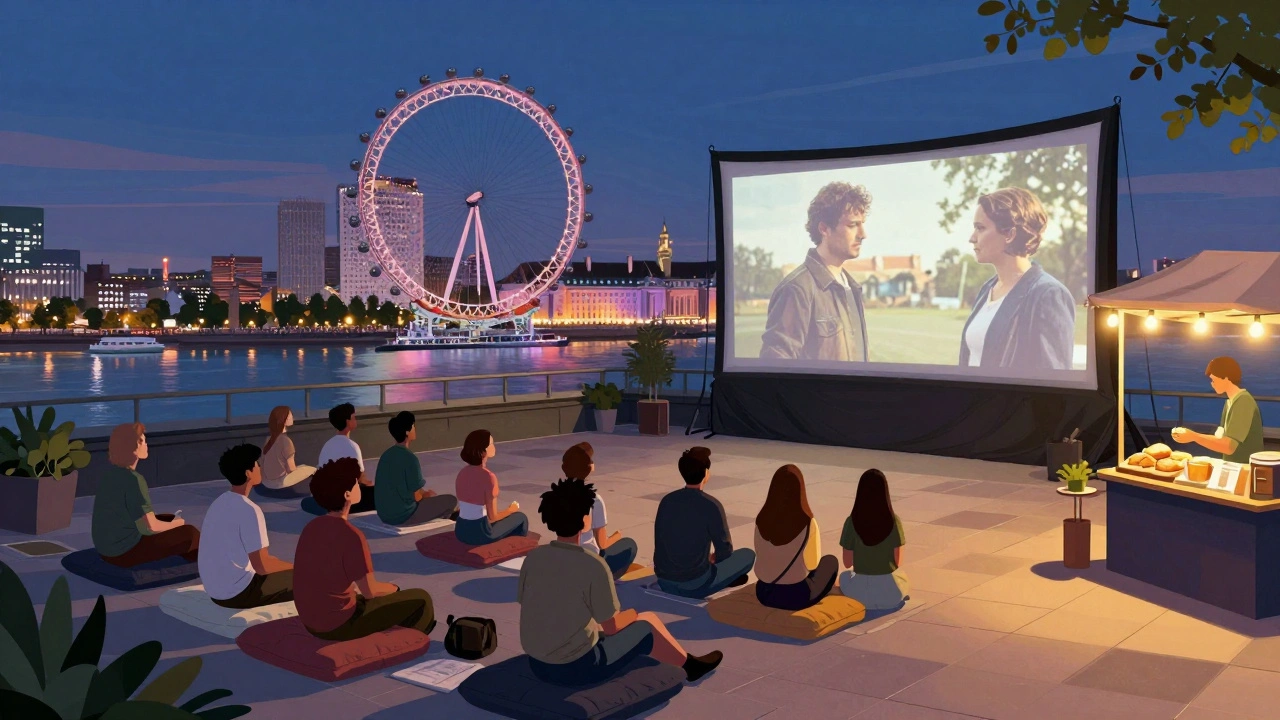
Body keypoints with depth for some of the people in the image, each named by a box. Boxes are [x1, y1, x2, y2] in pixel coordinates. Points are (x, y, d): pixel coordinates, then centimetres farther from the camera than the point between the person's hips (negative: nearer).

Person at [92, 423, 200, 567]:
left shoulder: (111, 473, 3)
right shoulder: (133, 480, -23)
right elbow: (152, 526, -22)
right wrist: (178, 523, -2)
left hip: (107, 547, 9)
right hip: (126, 551, -9)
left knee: (170, 519, 23)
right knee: (190, 533, 2)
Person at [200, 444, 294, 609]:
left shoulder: (219, 503, 8)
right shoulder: (249, 510, -19)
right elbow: (262, 565, -20)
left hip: (215, 590, 9)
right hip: (238, 592, -9)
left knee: (285, 572, 26)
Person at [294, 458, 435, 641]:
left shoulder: (312, 527, 2)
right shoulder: (351, 536, -22)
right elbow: (369, 591, -14)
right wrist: (394, 589, 8)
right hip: (340, 624, -8)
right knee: (420, 599, 5)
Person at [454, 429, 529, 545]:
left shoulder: (462, 473, 1)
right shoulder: (488, 476, -20)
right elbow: (492, 517, -14)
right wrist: (510, 510, 6)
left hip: (461, 531, 7)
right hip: (480, 533, -7)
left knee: (501, 517, 34)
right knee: (520, 518, 18)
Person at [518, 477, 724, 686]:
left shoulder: (533, 558, -5)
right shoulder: (593, 565, -21)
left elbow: (531, 610, 7)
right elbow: (611, 626, -12)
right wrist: (632, 614, 11)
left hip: (537, 664, 6)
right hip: (577, 667, -6)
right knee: (647, 623, 14)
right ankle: (690, 666, 39)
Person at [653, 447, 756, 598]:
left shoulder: (667, 500, 1)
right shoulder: (711, 505, -15)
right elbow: (724, 551, -6)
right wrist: (713, 560, 18)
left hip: (664, 582, 7)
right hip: (695, 585, -7)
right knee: (747, 555, 13)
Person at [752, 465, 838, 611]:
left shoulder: (762, 519, -7)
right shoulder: (807, 523, -18)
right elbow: (812, 563, -6)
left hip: (764, 593, 4)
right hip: (795, 595, -4)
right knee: (830, 561, 23)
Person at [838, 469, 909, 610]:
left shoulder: (852, 522, -12)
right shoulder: (894, 521, -11)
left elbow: (847, 563, -4)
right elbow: (898, 562, -3)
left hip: (860, 590, -1)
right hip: (889, 590, 1)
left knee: (844, 577, 34)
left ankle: (865, 601, 24)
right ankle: (891, 599, 24)